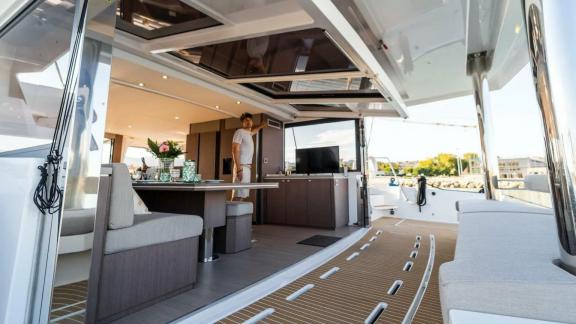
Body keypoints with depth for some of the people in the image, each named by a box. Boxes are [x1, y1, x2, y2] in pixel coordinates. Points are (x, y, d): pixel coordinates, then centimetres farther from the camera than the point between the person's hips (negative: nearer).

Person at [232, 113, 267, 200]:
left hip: (247, 167, 9)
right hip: (242, 167, -9)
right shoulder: (240, 132, -6)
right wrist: (239, 168, -23)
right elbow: (235, 150, -15)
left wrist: (261, 126, 62)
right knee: (238, 194, -13)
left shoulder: (248, 133, 19)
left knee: (243, 194, 7)